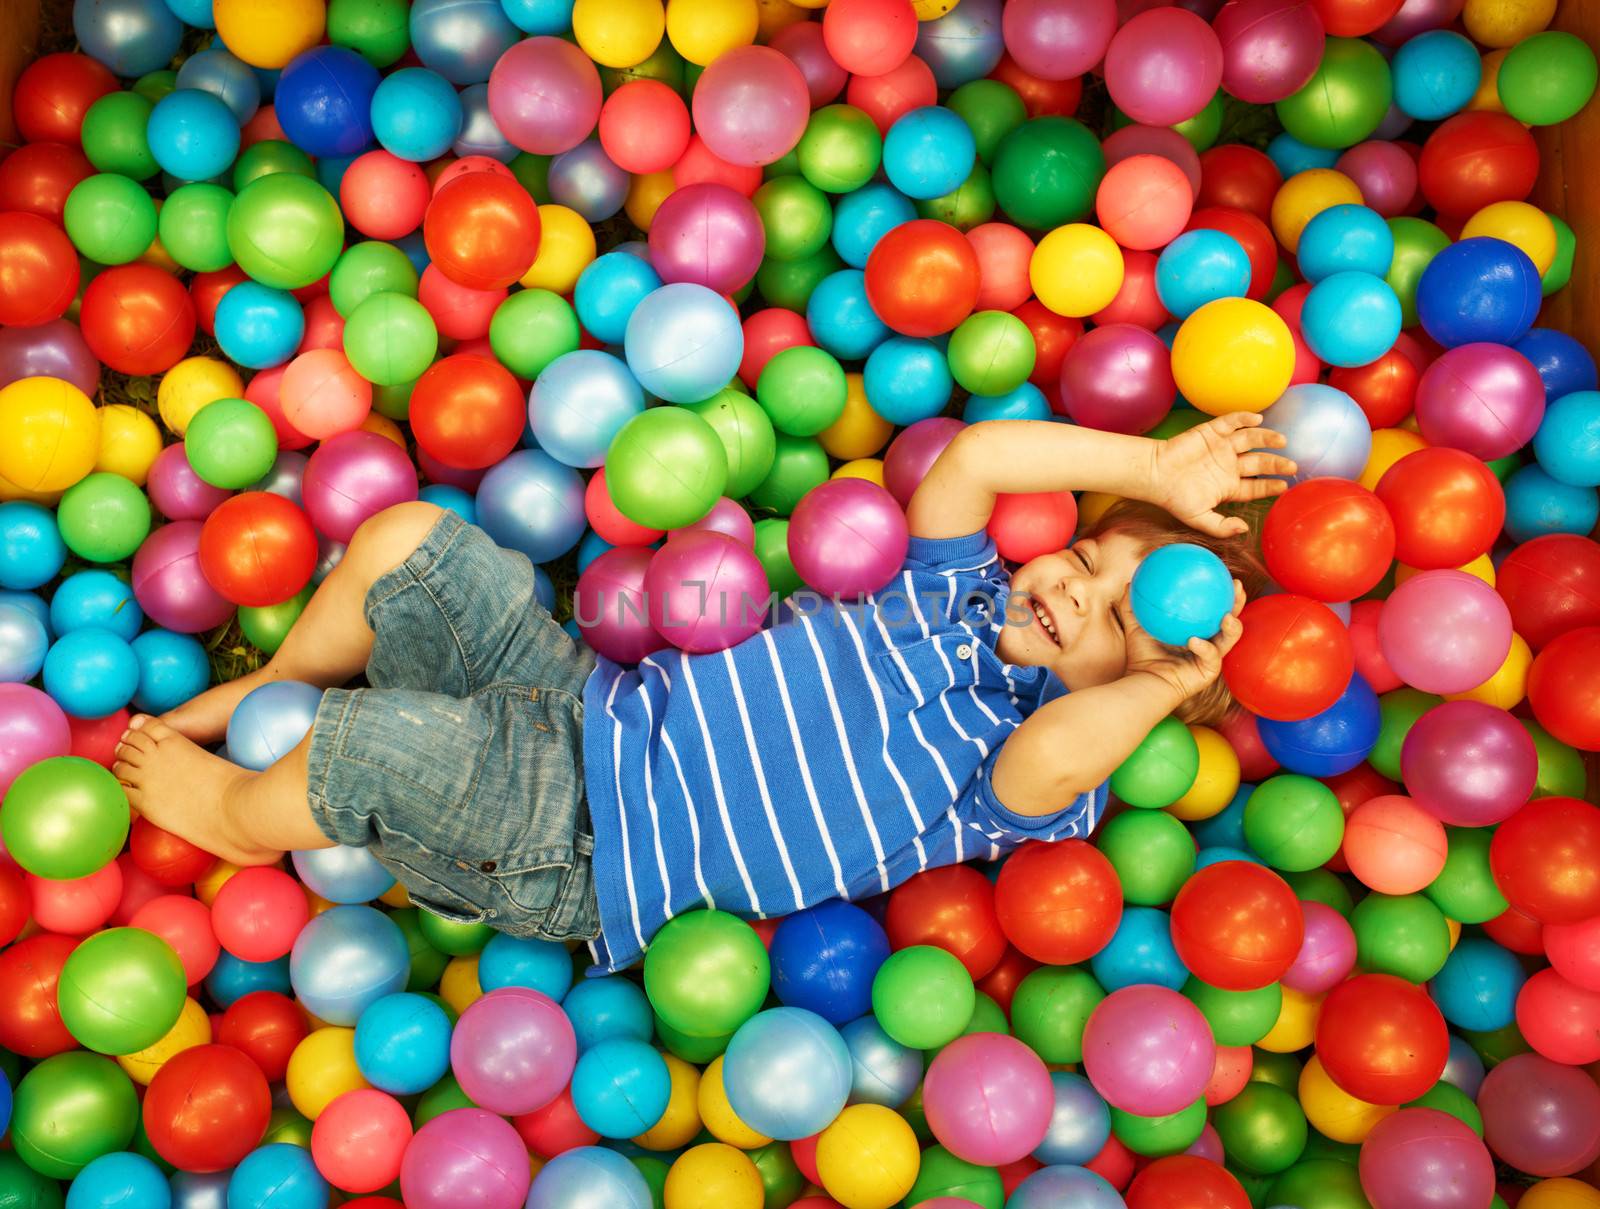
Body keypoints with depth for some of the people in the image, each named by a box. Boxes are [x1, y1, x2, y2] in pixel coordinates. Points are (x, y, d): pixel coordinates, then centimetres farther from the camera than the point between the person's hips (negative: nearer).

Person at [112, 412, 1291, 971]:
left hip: (580, 853, -6)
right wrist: (1154, 474, -8)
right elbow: (977, 455, -7)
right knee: (408, 541, -4)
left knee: (381, 738, -27)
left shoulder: (1028, 776, -11)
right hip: (595, 703, 6)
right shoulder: (962, 592, 5)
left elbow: (1056, 753, -35)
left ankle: (246, 812, 11)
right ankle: (278, 694, 26)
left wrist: (1167, 682, -21)